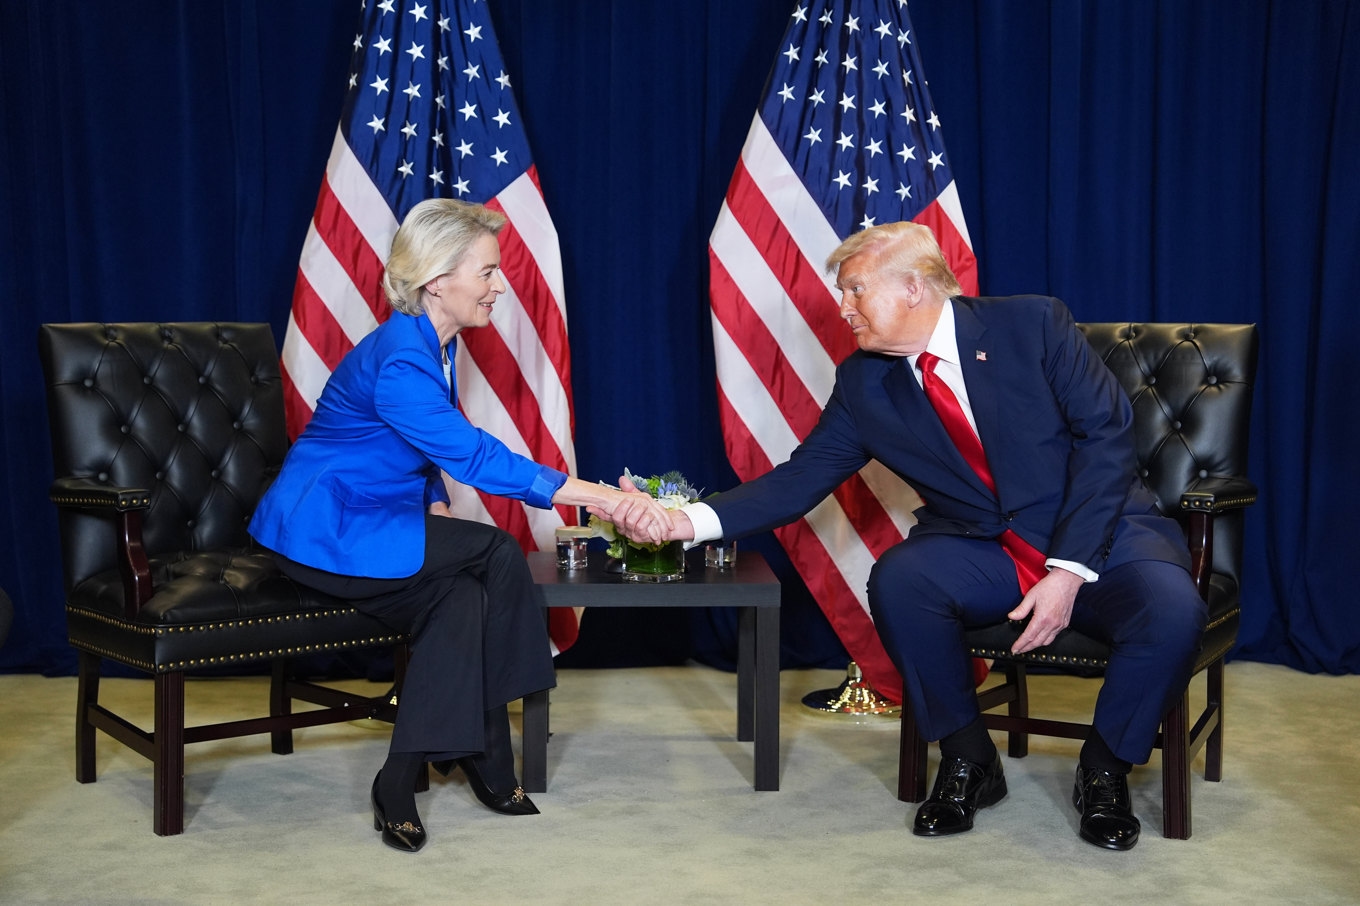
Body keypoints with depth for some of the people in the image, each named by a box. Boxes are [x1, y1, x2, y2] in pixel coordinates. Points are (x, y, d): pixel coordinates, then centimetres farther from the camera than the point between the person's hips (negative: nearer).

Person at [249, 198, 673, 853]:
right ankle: (490, 767, -7)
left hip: (364, 526, 9)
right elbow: (474, 456, -33)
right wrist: (598, 497, -37)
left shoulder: (433, 347, 7)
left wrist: (437, 509, -3)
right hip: (321, 532, -9)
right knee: (496, 555, -19)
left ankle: (398, 788, -10)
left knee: (462, 599, -17)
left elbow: (432, 453, 19)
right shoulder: (399, 362, -25)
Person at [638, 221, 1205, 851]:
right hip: (981, 554, 3)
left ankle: (1105, 770, -3)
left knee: (1170, 614, -32)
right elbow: (801, 479, 1)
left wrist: (1069, 570, -20)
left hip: (1100, 537, -2)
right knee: (898, 579, -29)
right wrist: (691, 521, -15)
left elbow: (1106, 433, -11)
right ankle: (967, 760, -6)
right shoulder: (863, 384, 2)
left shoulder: (1032, 324, -8)